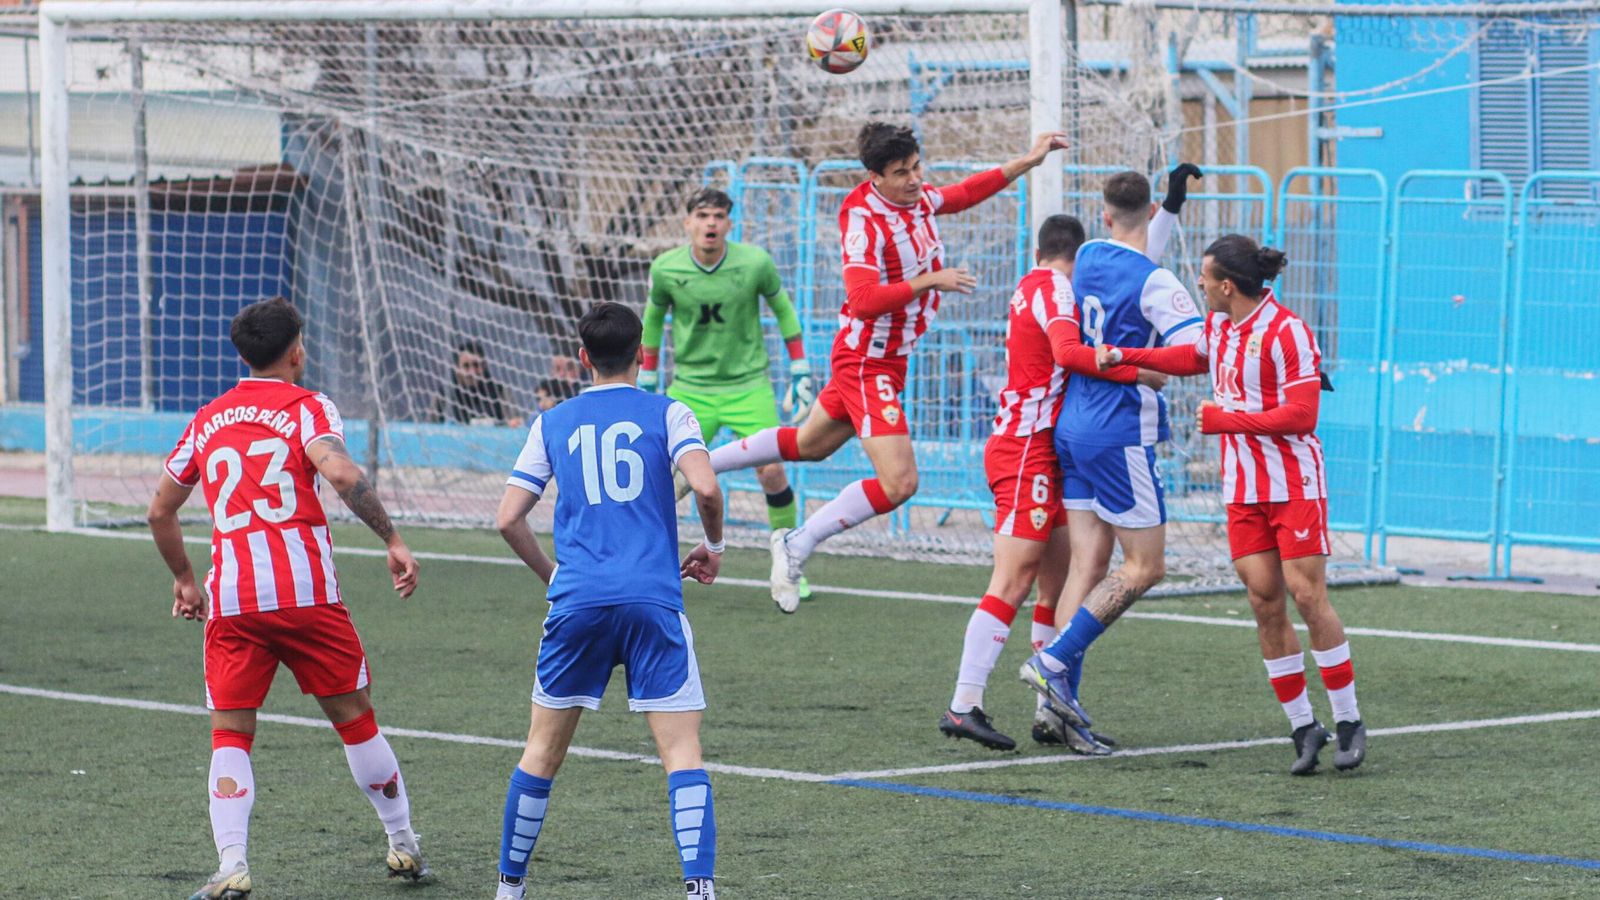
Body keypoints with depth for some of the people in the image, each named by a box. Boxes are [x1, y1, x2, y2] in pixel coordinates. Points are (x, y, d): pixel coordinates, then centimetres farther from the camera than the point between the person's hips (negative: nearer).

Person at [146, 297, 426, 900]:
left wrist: (183, 578, 35)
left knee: (230, 734, 4)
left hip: (231, 599, 2)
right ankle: (404, 845, 21)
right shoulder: (307, 408, 4)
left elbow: (160, 511, 22)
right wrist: (394, 542, -12)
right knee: (355, 719, 11)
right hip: (306, 589, -2)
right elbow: (341, 474, -16)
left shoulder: (207, 420, 17)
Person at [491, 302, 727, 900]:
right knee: (681, 749, -4)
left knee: (543, 749, 13)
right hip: (653, 602, -2)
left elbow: (508, 519, 10)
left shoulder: (552, 424, 14)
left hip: (577, 602, 2)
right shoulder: (667, 414, 7)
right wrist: (714, 547, 10)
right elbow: (706, 488, -9)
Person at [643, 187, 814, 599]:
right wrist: (647, 380, 14)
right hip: (690, 387, 1)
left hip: (748, 385, -1)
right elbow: (653, 318, 11)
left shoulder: (754, 263, -11)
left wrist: (800, 372, 6)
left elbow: (782, 308, 6)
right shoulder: (666, 269, -8)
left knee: (771, 472, -11)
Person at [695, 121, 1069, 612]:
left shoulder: (918, 198, -1)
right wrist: (928, 280, -33)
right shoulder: (863, 218, -25)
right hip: (867, 363, -9)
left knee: (807, 444, 27)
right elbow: (865, 300, -33)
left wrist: (1028, 160, 19)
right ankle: (797, 544, -5)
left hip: (889, 358, 9)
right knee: (898, 482, -17)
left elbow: (964, 193, 22)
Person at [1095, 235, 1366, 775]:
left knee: (1308, 597, -11)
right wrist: (1123, 357, 28)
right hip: (1243, 489, 7)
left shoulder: (1287, 333, -16)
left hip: (1294, 482, -7)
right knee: (1265, 602, -1)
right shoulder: (1219, 323, 8)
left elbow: (1301, 414, -20)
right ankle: (1303, 729, 5)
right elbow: (1196, 356, 32)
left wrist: (1227, 420, -17)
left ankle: (1349, 724, -1)